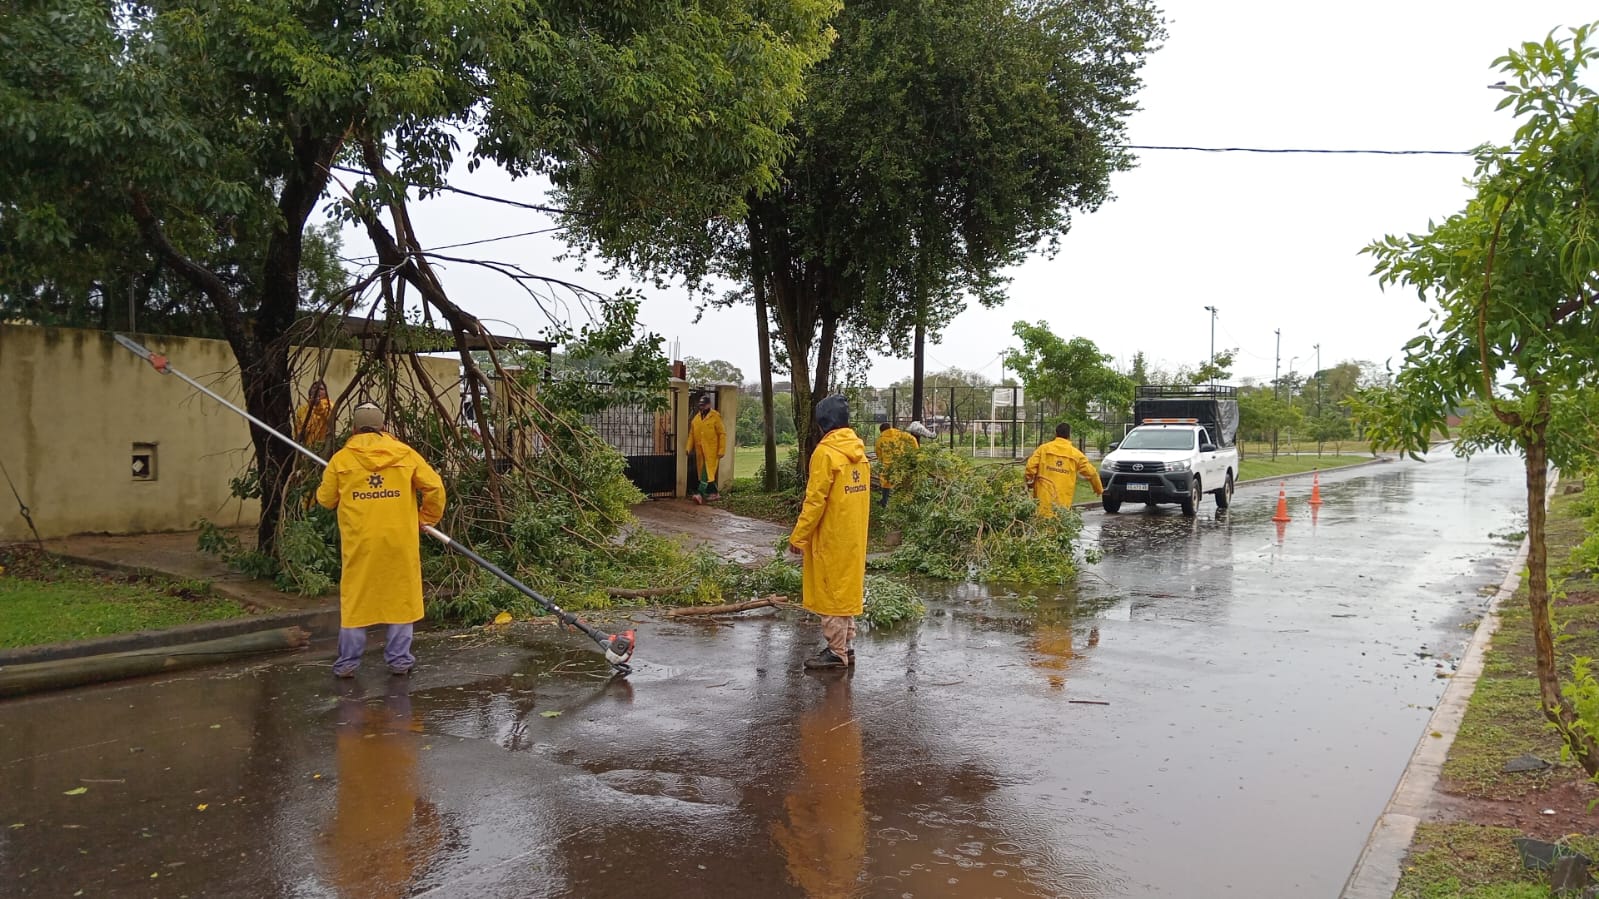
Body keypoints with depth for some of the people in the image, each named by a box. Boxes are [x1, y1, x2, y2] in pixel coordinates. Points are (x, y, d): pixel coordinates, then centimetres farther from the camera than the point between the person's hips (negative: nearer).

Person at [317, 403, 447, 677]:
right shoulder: (404, 454, 1)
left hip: (359, 541, 0)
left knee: (354, 600, 10)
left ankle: (347, 662, 15)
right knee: (401, 597, 11)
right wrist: (426, 518, 12)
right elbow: (434, 487, -1)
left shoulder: (341, 459, -1)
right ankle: (399, 659, 14)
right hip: (400, 539, 0)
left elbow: (325, 500, 6)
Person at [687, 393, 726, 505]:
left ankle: (701, 494, -17)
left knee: (707, 473, -11)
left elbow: (722, 434, -6)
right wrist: (689, 448, 3)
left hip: (711, 451, -7)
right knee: (703, 473, 10)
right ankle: (714, 493, 19)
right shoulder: (696, 418, 13)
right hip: (700, 451, 7)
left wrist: (721, 450, -11)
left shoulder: (715, 416, -5)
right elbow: (692, 434, 14)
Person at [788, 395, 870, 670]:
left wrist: (798, 537, -11)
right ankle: (847, 646, 23)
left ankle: (836, 652, 5)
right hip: (855, 536, 8)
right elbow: (863, 495, 12)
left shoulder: (825, 453, -16)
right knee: (847, 589, 16)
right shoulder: (858, 451, 8)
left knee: (830, 591, 0)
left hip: (831, 537, -8)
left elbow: (815, 501, -18)